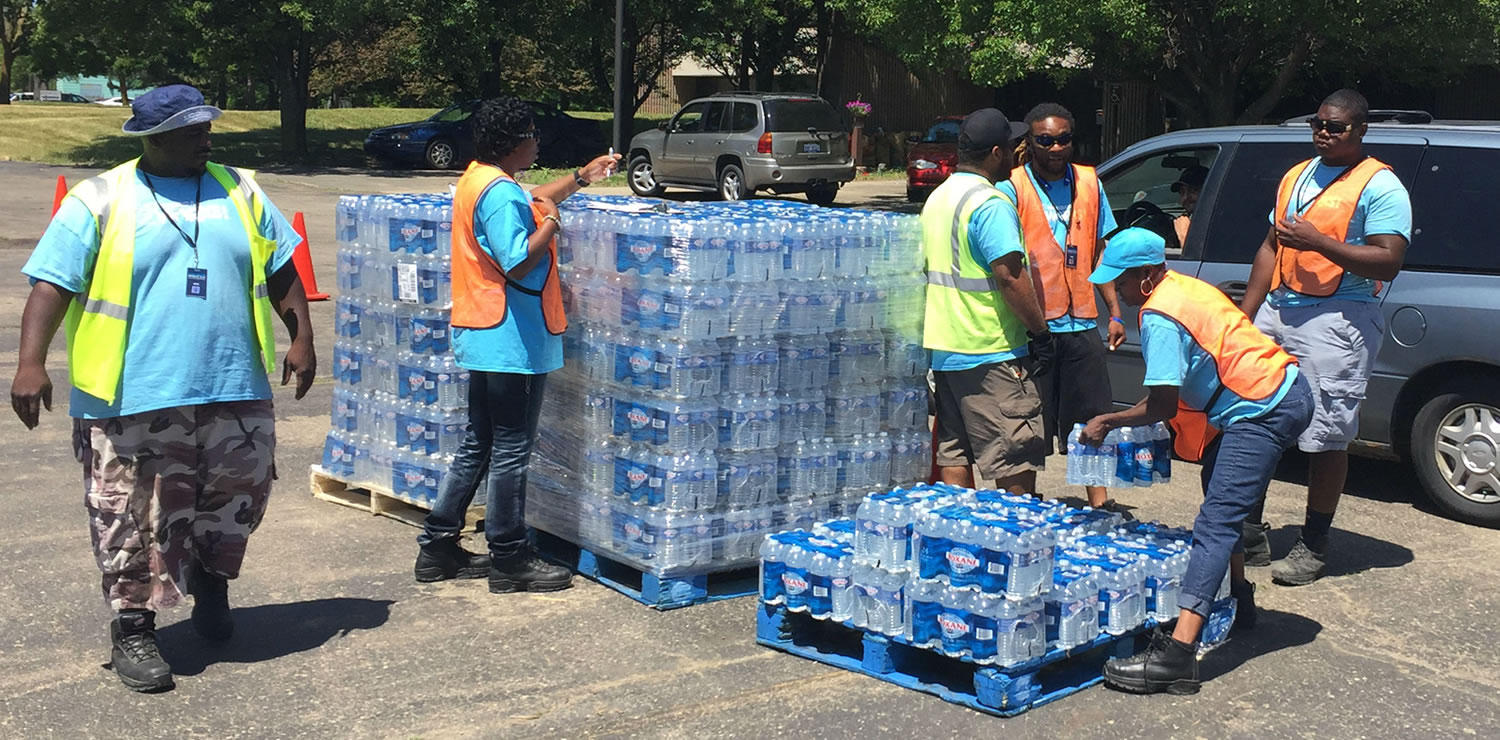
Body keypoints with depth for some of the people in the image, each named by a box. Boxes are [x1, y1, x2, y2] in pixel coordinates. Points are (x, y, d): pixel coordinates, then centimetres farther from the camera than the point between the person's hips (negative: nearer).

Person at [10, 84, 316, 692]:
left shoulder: (239, 191, 11)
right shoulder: (100, 200, -1)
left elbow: (280, 270, 16)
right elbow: (52, 284, -5)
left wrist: (301, 339, 9)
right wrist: (31, 362, -15)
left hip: (235, 390, 4)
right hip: (134, 396, -3)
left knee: (238, 497, 12)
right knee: (136, 520, 1)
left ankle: (210, 574, 40)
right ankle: (133, 630, 16)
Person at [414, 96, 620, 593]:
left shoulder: (477, 180, 14)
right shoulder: (500, 192, -19)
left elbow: (528, 204, 31)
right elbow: (519, 263, -27)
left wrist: (581, 178, 29)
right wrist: (551, 224, -13)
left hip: (484, 338, 10)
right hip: (512, 341, -10)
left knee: (479, 445, 16)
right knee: (511, 450, -1)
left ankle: (438, 547, 22)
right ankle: (509, 561, 9)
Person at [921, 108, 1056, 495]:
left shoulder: (937, 198, 14)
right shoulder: (991, 204, -15)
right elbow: (1009, 276, -22)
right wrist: (1040, 331, -14)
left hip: (944, 350, 9)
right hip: (990, 354, -9)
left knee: (954, 455, 12)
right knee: (1016, 463, -2)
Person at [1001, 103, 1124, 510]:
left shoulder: (1089, 183, 9)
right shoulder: (1012, 188, -7)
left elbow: (1099, 252, 16)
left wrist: (1114, 313, 12)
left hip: (1081, 324, 5)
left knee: (1092, 419, 10)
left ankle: (1100, 501, 22)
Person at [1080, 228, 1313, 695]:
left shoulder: (1160, 318, -17)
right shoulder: (1183, 287, 12)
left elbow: (1162, 406, -18)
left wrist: (1108, 423, -5)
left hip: (1263, 411, -11)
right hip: (1287, 390, 11)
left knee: (1216, 524, -18)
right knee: (1224, 503, 27)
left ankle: (1177, 655, -25)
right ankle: (1237, 601, 41)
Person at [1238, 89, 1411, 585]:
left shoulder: (1379, 187, -5)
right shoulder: (1296, 177, 18)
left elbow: (1387, 263, -14)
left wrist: (1319, 243, -22)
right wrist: (1245, 315, 14)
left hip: (1337, 320, -7)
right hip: (1277, 309, 7)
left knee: (1326, 435, -3)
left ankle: (1313, 547, 8)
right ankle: (1250, 530, 19)